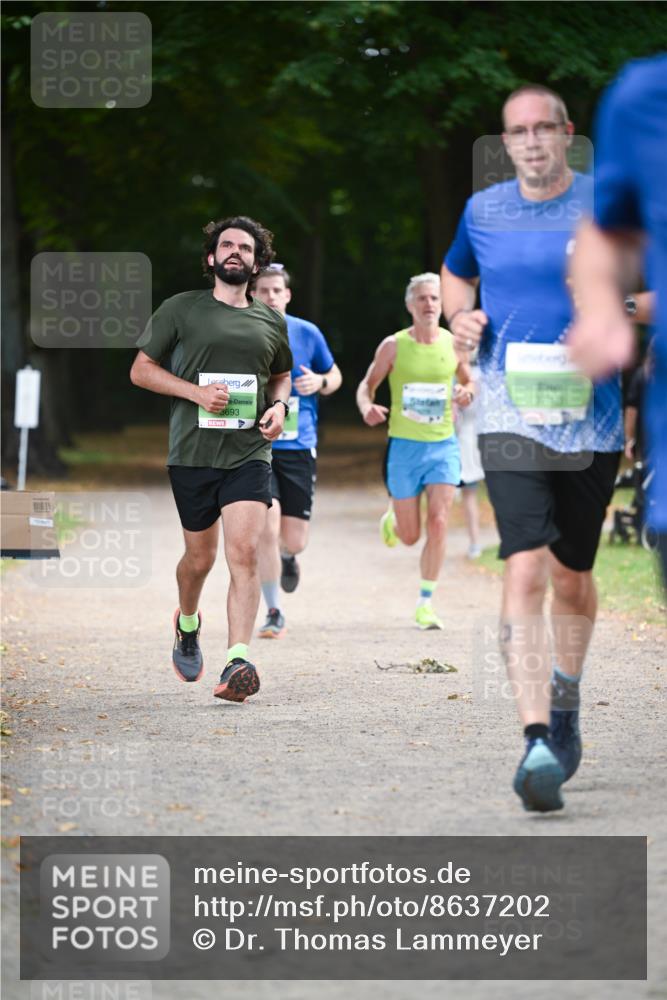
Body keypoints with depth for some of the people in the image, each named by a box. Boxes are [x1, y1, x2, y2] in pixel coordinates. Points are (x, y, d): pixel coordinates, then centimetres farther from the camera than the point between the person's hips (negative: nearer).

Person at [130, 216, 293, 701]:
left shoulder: (271, 321, 12)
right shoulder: (181, 309, 3)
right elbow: (141, 369, 3)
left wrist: (279, 406, 6)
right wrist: (196, 391, -12)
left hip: (249, 454, 1)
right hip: (192, 453, -1)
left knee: (245, 553, -16)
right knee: (200, 558, 10)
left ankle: (237, 665, -21)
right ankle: (187, 624, 43)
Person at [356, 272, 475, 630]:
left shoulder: (454, 344, 2)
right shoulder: (394, 345, -4)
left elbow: (468, 381, 17)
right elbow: (366, 385, 3)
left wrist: (467, 392, -8)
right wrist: (367, 408, -19)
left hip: (443, 445, 1)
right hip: (404, 446, -1)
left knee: (438, 523, -14)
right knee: (410, 536, 3)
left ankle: (425, 604, -3)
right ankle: (392, 520, 42)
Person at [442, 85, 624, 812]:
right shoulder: (484, 211, 7)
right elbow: (455, 275, 27)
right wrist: (458, 315, 5)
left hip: (591, 418, 0)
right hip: (510, 417, 0)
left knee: (571, 578, 13)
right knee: (525, 570, -17)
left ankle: (565, 709, 39)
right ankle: (537, 743, -24)